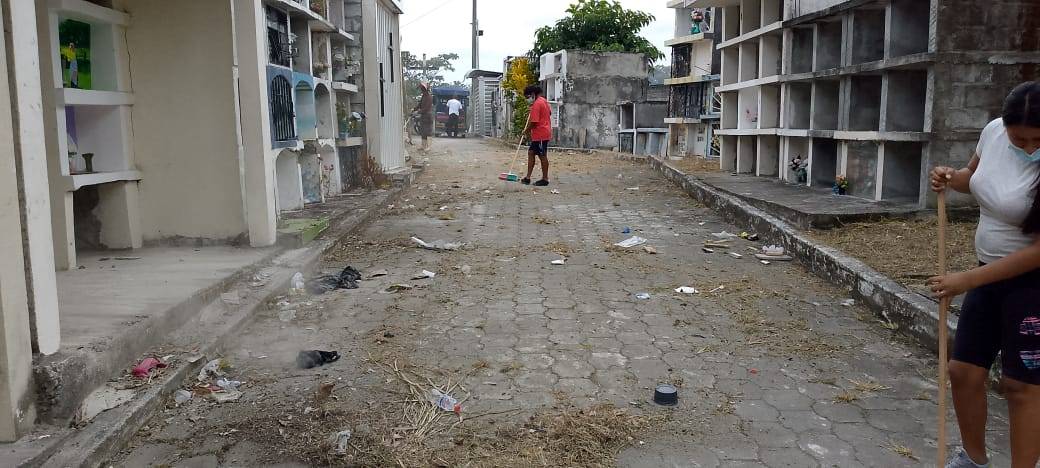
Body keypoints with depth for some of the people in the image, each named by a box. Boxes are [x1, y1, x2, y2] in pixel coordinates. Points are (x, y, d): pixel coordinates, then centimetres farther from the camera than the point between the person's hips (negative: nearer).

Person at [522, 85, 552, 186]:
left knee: (542, 156, -2)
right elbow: (549, 113, 29)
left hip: (541, 134, -11)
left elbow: (534, 122, -22)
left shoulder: (537, 104, -18)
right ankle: (528, 177, 13)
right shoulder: (544, 101, 13)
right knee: (531, 153, 11)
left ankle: (545, 179, 6)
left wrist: (527, 130, -5)